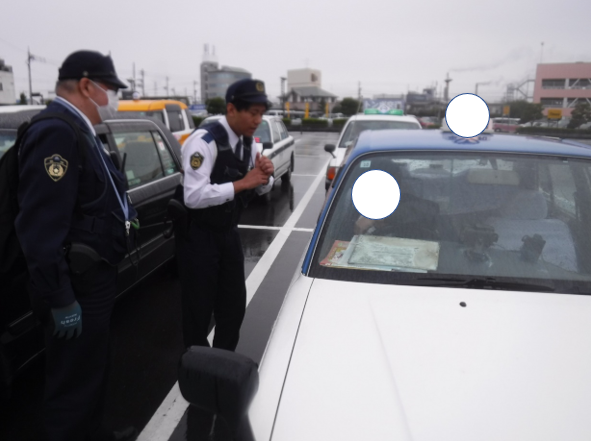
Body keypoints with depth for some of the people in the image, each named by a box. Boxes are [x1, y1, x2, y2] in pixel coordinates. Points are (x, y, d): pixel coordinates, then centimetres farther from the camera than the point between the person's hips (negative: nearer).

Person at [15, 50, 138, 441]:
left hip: (94, 276, 11)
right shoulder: (57, 132, -21)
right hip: (77, 285, -11)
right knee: (73, 381, 7)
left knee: (92, 369, 25)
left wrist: (124, 214, 7)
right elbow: (42, 227, -28)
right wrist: (61, 299, -26)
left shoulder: (78, 130, 14)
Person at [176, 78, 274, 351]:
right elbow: (194, 196, -30)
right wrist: (242, 183, -28)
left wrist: (265, 176, -11)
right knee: (199, 309, 4)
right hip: (198, 236, -7)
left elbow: (263, 189, 12)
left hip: (229, 232, 8)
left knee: (234, 304, 15)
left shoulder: (247, 143, 3)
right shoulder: (204, 141, -21)